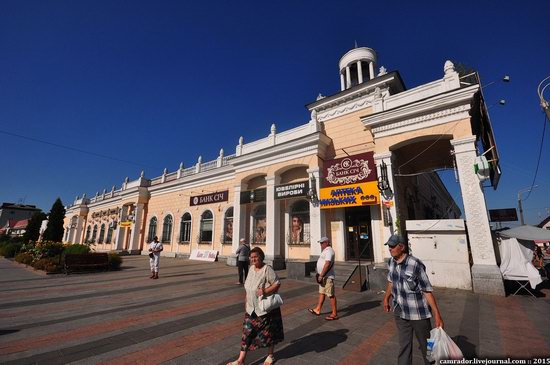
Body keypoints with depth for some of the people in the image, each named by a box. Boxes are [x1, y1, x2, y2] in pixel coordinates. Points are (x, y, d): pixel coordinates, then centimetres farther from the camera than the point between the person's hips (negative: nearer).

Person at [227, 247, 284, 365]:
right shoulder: (251, 268, 2)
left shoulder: (267, 269, -20)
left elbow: (277, 284, -19)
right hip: (251, 308, 6)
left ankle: (270, 355, 35)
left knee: (269, 332, 13)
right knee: (247, 332, 7)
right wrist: (247, 301, 16)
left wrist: (265, 291, -31)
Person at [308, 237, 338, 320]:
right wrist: (320, 275, 22)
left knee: (331, 295, -1)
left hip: (327, 277, -10)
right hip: (323, 277, 10)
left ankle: (334, 314, 8)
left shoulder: (329, 251, -18)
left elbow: (327, 264, -27)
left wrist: (321, 276, -25)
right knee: (322, 293, 17)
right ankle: (318, 310, 27)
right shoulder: (325, 251, 15)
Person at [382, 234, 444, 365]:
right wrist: (386, 298, 20)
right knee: (404, 345, 17)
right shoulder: (392, 261, -5)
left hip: (418, 313, -5)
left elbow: (427, 290, -19)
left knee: (426, 345, 16)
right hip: (400, 312, 5)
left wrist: (437, 314, -20)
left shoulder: (415, 265, -24)